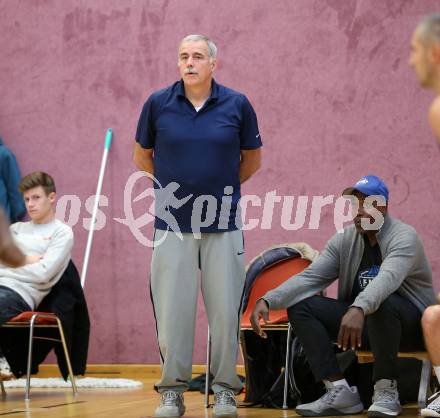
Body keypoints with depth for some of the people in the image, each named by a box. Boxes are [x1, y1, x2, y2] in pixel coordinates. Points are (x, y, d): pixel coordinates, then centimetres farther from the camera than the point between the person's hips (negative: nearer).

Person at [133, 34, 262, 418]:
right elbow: (142, 157, 13)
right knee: (172, 308, 1)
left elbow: (252, 159, 13)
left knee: (225, 309, 1)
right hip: (172, 224, 0)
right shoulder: (158, 104, -1)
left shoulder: (236, 105, -1)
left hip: (223, 224, 0)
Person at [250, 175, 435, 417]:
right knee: (299, 307, -11)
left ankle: (386, 391, -23)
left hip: (409, 326, -6)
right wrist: (267, 301, -21)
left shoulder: (403, 238, -16)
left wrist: (359, 309, -57)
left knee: (383, 303, -40)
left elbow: (387, 278, -37)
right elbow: (310, 277, -4)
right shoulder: (345, 239, 4)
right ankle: (339, 391, -19)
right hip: (360, 322, 6)